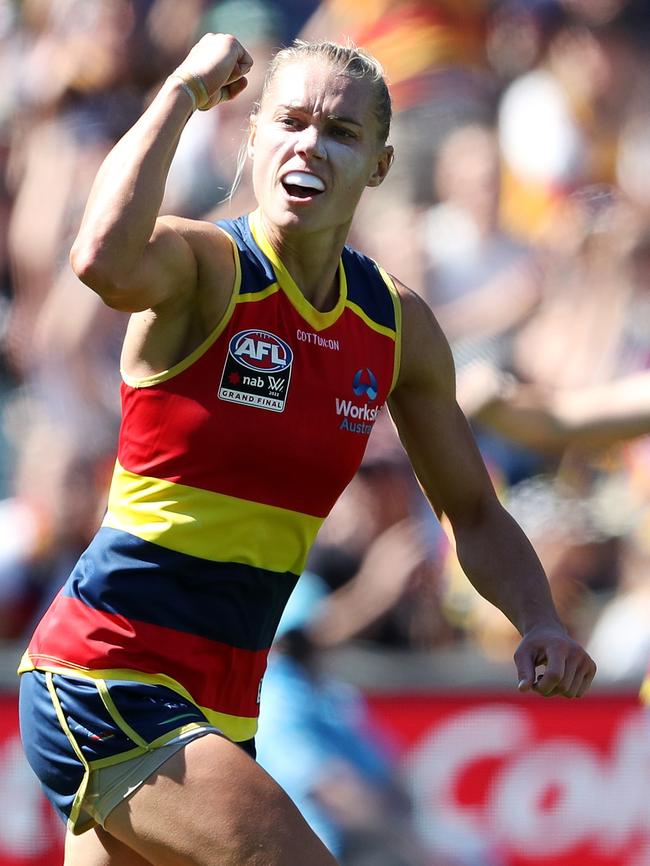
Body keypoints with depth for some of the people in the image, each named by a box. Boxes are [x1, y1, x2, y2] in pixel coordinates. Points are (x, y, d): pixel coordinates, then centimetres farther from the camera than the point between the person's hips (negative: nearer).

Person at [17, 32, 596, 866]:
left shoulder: (398, 325, 8)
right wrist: (185, 88, -25)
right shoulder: (203, 266, -11)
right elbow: (105, 259, -38)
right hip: (102, 684, -7)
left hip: (220, 703, 7)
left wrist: (539, 624, -1)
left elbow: (473, 514, 19)